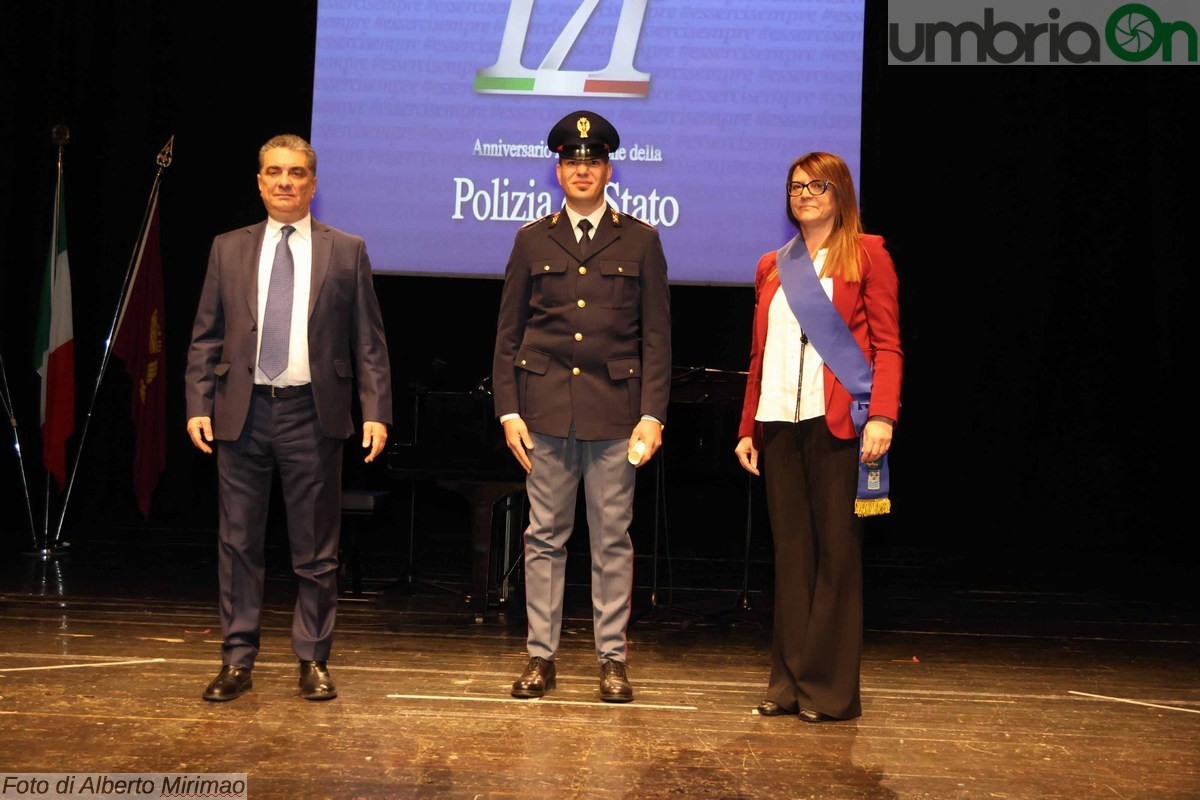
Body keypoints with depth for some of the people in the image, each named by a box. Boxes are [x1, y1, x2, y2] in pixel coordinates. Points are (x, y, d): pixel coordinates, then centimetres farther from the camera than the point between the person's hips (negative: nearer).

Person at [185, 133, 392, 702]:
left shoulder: (346, 251, 6)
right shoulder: (229, 250, 11)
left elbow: (368, 341, 3)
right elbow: (206, 338, 10)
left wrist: (376, 411, -6)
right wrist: (198, 406, -1)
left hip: (312, 414, -1)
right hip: (242, 413, 2)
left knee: (316, 549, 5)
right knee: (238, 544, 6)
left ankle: (313, 662, 16)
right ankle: (237, 661, 16)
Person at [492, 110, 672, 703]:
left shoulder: (640, 241, 7)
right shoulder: (532, 241, 10)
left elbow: (656, 337, 4)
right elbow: (508, 334, 9)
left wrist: (653, 414, -5)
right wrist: (509, 410, 0)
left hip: (614, 411, -1)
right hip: (545, 409, 1)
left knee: (613, 539, 3)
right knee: (544, 537, 5)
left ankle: (612, 658, 12)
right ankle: (541, 654, 14)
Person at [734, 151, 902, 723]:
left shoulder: (866, 254, 4)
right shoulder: (772, 267, 18)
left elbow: (887, 345, -2)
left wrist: (881, 416, -14)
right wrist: (748, 428, 14)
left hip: (838, 421, -4)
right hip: (780, 422, 5)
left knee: (837, 551, -1)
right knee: (791, 551, 6)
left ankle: (830, 689, 5)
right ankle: (789, 682, 12)